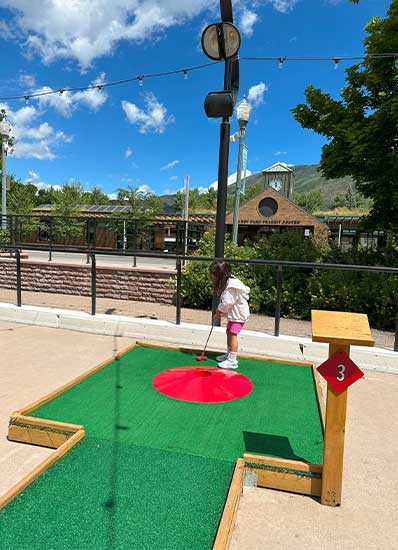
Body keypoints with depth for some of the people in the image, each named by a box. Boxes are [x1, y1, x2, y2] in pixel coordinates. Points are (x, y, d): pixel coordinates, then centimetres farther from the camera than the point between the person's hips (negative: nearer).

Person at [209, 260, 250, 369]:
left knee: (233, 334, -13)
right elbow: (223, 302, 8)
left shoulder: (231, 286, -26)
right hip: (233, 312, 10)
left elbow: (226, 303, -23)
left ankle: (232, 360, -11)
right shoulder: (226, 283, 5)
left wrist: (218, 313, -9)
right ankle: (229, 354, 33)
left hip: (239, 313, -10)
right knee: (229, 332, 18)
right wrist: (219, 313, -1)